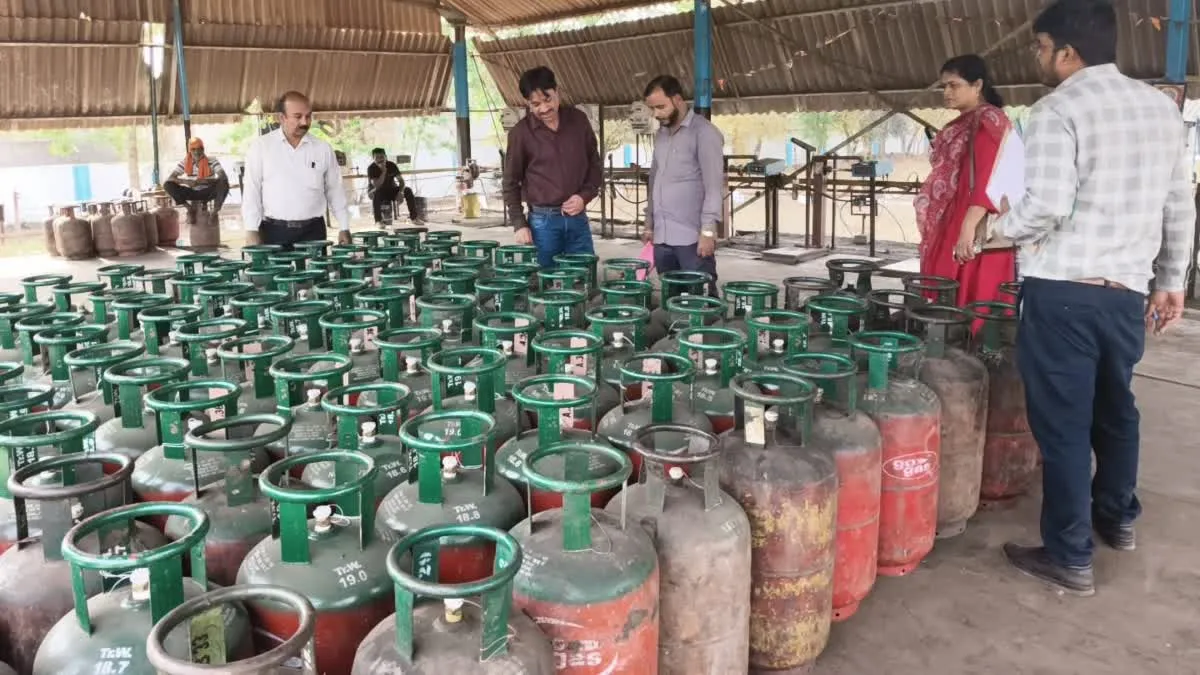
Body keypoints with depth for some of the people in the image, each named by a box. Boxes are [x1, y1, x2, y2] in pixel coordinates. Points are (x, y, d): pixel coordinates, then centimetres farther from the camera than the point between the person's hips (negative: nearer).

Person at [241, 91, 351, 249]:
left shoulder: (323, 148, 5)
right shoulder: (260, 146, 0)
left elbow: (335, 190, 11)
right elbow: (251, 191, -1)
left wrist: (344, 228, 7)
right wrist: (252, 230, -8)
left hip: (313, 231, 2)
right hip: (274, 232, -1)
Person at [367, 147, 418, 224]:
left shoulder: (392, 165, -9)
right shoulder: (371, 168, -19)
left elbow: (401, 180, -10)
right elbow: (377, 186, -29)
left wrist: (401, 191, -29)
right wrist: (383, 172, -36)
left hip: (391, 190, 3)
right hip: (379, 192, -3)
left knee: (408, 190, -20)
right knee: (376, 193, -38)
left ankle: (414, 217, -15)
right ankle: (378, 221, -32)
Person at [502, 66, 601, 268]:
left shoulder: (578, 120, 2)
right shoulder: (520, 133, -5)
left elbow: (594, 163, 12)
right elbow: (511, 183, 1)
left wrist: (585, 195, -5)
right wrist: (519, 224, -5)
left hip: (577, 218, 3)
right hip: (543, 221, -2)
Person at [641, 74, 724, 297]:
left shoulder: (703, 132, -7)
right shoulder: (660, 134, 16)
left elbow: (714, 185, -12)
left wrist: (708, 231, -19)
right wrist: (650, 224, 17)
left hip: (692, 237, -7)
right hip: (662, 237, 7)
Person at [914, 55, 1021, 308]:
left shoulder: (989, 121, -7)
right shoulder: (960, 125, 20)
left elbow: (988, 180, -19)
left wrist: (968, 228, -28)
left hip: (973, 233, -9)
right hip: (948, 230, 9)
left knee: (969, 304, -9)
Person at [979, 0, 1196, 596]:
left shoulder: (1058, 110, -10)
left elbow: (1045, 207, -20)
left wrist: (997, 226, -1)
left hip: (1062, 292, -7)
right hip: (1126, 293, 7)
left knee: (1063, 422, 2)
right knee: (1115, 406, 25)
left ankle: (1069, 558, 11)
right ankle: (1117, 517, 43)